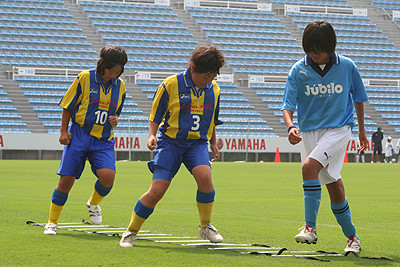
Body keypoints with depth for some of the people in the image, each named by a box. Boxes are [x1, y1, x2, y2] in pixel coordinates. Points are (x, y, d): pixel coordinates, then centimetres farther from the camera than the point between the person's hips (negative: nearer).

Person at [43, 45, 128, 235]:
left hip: (103, 140, 2)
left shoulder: (120, 86, 5)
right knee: (66, 180, -4)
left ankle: (94, 203, 13)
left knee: (108, 175, -21)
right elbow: (68, 105, 3)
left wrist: (114, 119, -1)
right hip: (79, 135, -2)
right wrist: (63, 131, 0)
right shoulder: (85, 78, -6)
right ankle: (52, 222, 14)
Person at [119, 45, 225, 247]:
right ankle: (131, 232, 9)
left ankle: (206, 227, -5)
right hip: (170, 141, -3)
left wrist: (213, 143, 24)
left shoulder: (214, 89, 5)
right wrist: (152, 135, -12)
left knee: (204, 176, -27)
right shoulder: (170, 85, -8)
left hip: (197, 143, 3)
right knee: (156, 191, -11)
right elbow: (155, 115, 2)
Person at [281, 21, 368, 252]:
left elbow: (359, 98, 13)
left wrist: (361, 129, 22)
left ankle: (310, 227, -24)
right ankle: (352, 237, 22)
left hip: (338, 129, -3)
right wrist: (290, 126, -28)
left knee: (310, 166, -27)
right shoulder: (298, 70, -4)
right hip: (309, 131, 3)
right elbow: (288, 105, -6)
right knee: (333, 185, 6)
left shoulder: (347, 66, -4)